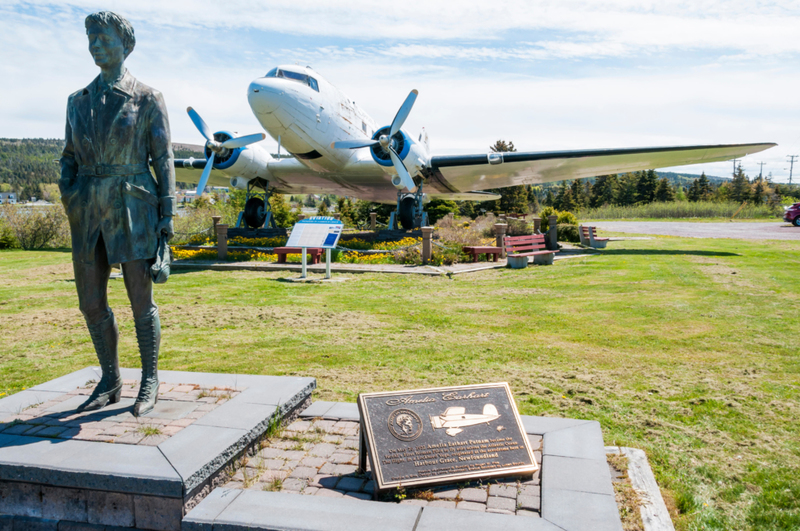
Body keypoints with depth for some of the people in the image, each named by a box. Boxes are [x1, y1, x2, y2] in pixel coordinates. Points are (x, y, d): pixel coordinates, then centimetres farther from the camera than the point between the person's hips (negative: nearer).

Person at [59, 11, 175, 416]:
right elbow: (70, 155, 18)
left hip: (133, 208, -5)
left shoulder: (147, 99, 1)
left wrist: (167, 214, -8)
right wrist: (67, 193, -1)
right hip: (89, 212, 5)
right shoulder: (79, 101, 14)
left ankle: (150, 382, 16)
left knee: (141, 301, 0)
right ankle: (110, 381, 24)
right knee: (91, 303, 7)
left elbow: (163, 158, -2)